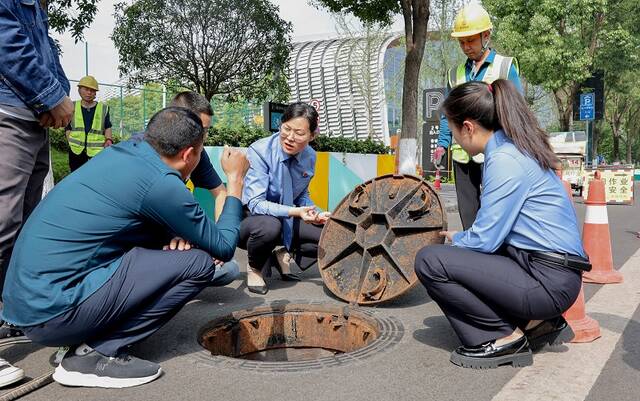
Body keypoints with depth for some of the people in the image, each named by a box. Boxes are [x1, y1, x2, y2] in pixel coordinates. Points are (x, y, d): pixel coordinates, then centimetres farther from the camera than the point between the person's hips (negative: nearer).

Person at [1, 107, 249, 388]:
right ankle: (96, 353, -7)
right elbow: (224, 247, -6)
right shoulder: (161, 183, -17)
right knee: (199, 263, -10)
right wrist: (235, 179, 4)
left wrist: (174, 234, 2)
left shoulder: (122, 151, 7)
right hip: (54, 312, -9)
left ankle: (88, 340, 12)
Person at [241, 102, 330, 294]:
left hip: (286, 221, 5)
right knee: (269, 225, -38)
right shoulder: (259, 151, -23)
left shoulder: (310, 156, -6)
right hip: (250, 219, -5)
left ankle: (284, 256, 10)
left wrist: (317, 214, -10)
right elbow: (255, 203, -28)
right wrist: (293, 211, -41)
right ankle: (254, 268, -6)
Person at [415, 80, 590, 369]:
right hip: (554, 273, 10)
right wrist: (461, 238, 14)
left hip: (547, 280, -10)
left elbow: (485, 239, -17)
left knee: (430, 261, -14)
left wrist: (457, 239, 3)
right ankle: (538, 322, 15)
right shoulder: (519, 150, 12)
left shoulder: (504, 160, -17)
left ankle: (505, 338, -4)